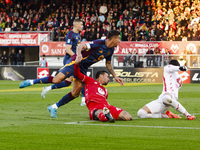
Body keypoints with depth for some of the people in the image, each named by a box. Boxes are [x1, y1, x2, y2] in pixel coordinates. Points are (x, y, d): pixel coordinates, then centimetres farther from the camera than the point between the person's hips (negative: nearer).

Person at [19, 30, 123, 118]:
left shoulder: (110, 50, 5)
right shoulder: (99, 43, -21)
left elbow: (108, 64, 22)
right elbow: (81, 46, -26)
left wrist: (115, 76, 20)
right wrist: (79, 54, -46)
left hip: (83, 69, 8)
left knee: (76, 93, -3)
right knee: (57, 80, -21)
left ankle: (54, 107, 8)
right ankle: (32, 82, -5)